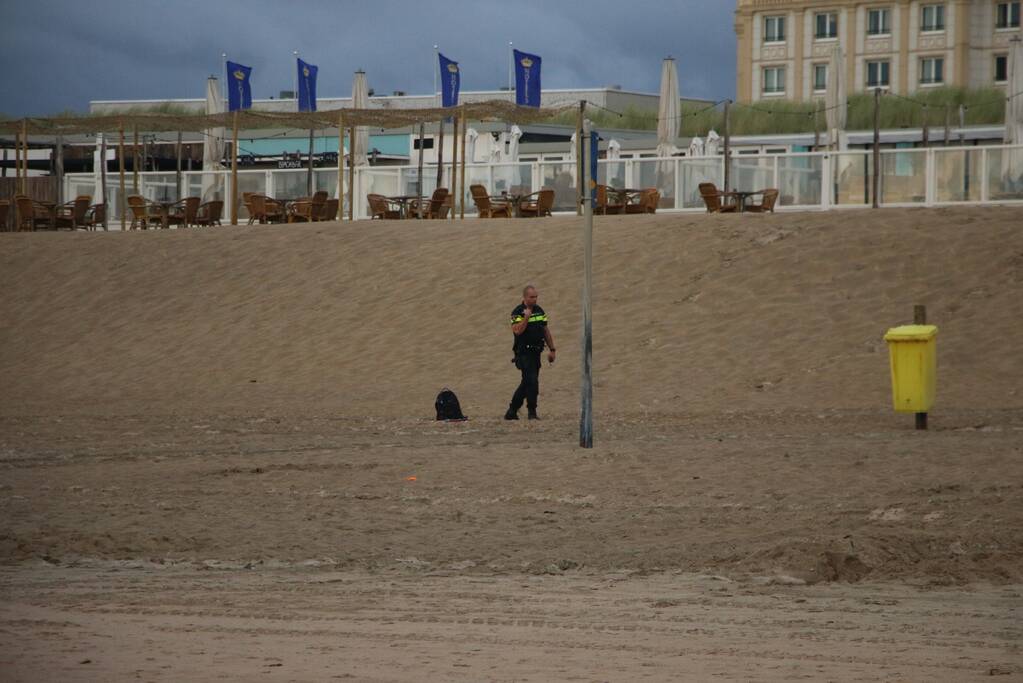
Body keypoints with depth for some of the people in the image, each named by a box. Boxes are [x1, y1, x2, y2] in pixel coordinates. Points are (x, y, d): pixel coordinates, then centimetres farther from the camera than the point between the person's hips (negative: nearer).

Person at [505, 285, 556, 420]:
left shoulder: (539, 311, 12)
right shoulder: (517, 312, -10)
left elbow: (546, 331, 17)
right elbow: (517, 330, -23)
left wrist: (552, 349, 17)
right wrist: (526, 317, -24)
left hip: (536, 352, 7)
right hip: (524, 352, -7)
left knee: (527, 383, 10)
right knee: (532, 381, -14)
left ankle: (512, 412, 19)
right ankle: (532, 412, -5)